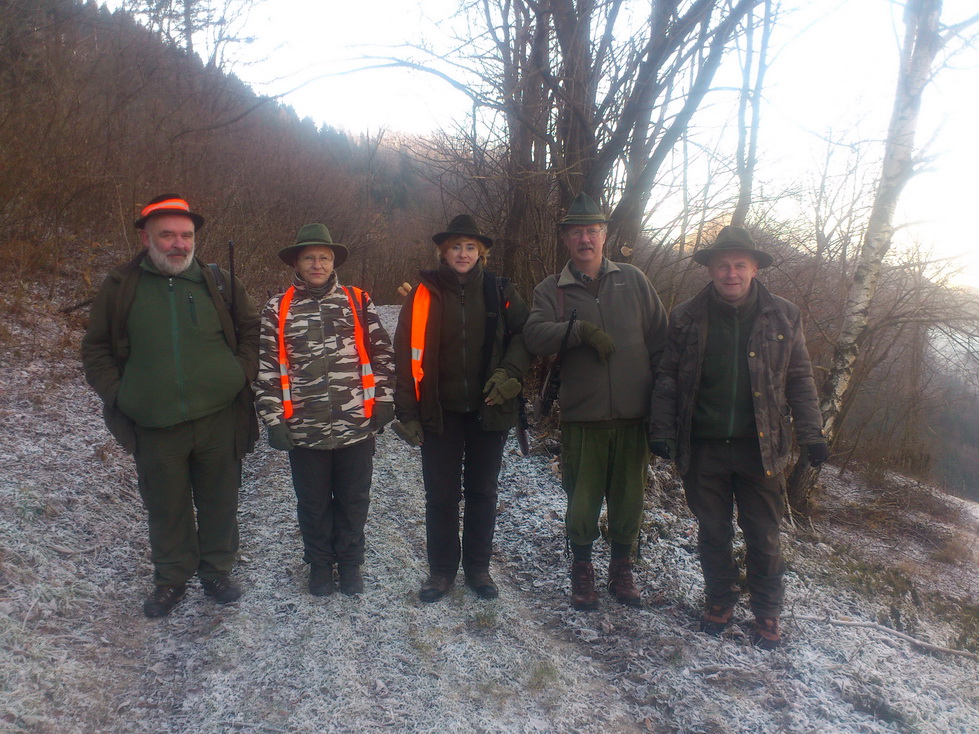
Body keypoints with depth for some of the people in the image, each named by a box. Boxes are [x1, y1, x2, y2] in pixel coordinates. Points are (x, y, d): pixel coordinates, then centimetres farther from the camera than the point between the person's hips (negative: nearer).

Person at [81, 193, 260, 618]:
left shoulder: (217, 283, 3)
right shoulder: (120, 287, 1)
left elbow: (251, 330, 12)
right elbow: (96, 349, 8)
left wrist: (243, 374, -1)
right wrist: (117, 393, -3)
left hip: (219, 419, 1)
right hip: (155, 427, 0)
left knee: (219, 502, 12)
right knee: (166, 508, 13)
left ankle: (217, 571, 32)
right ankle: (172, 578, 33)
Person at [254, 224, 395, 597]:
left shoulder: (357, 302, 1)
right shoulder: (278, 308, 0)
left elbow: (383, 354, 3)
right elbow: (266, 367, 0)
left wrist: (384, 401, -1)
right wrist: (273, 419, -4)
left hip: (357, 426, 0)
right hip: (304, 430, 0)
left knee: (354, 500, 14)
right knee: (313, 503, 15)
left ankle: (350, 562, 34)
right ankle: (319, 563, 35)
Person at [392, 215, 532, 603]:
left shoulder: (500, 292, 1)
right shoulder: (424, 294, -3)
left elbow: (523, 335, 6)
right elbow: (407, 353, -3)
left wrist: (510, 373, -13)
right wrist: (407, 412, -7)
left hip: (489, 410, 1)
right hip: (440, 411, -1)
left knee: (482, 492, 13)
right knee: (441, 494, 7)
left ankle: (478, 566, 29)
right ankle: (441, 569, 24)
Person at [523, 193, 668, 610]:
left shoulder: (633, 281, 8)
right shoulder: (551, 290, 4)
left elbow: (661, 342, 8)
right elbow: (535, 336, -13)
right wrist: (580, 329, -26)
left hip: (633, 415, 1)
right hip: (582, 416, -1)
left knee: (629, 497, 11)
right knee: (582, 499, 7)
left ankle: (621, 568, 32)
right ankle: (582, 569, 29)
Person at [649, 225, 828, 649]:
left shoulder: (783, 317, 3)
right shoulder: (687, 318, 2)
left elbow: (799, 379, 7)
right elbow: (668, 377, 5)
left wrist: (811, 434, 1)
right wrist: (662, 430, -2)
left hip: (760, 447, 0)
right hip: (703, 447, 1)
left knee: (763, 535, 8)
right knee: (713, 532, 13)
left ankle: (766, 613, 26)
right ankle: (719, 600, 33)